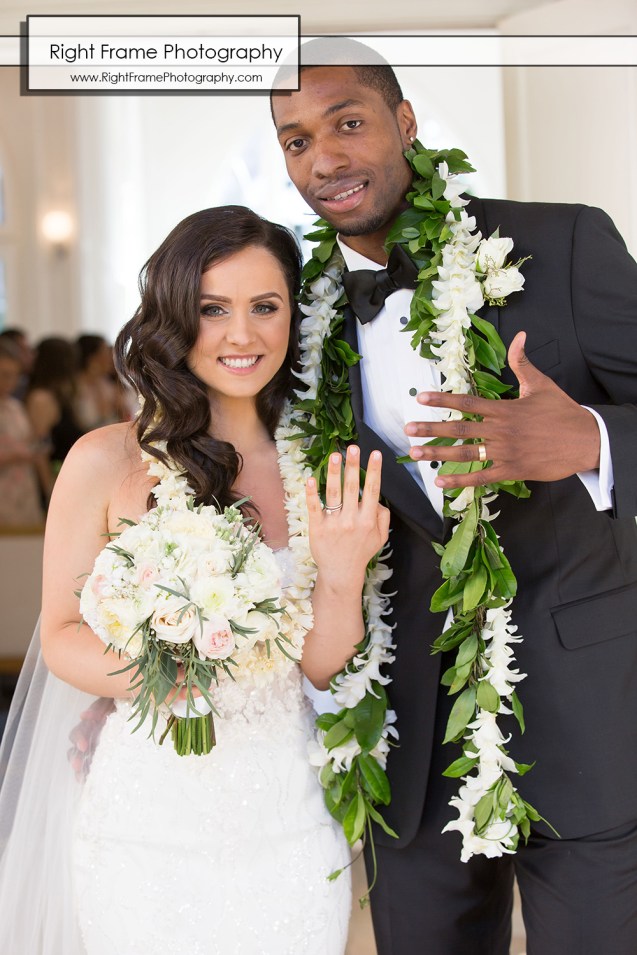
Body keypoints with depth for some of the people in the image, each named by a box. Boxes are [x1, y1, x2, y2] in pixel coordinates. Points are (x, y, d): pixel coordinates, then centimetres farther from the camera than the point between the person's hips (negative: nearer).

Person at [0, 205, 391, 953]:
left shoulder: (321, 472, 0)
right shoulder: (107, 462, -9)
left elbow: (323, 667, 2)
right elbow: (61, 637, -4)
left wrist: (342, 577, -17)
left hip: (291, 827, 3)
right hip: (149, 827, -3)